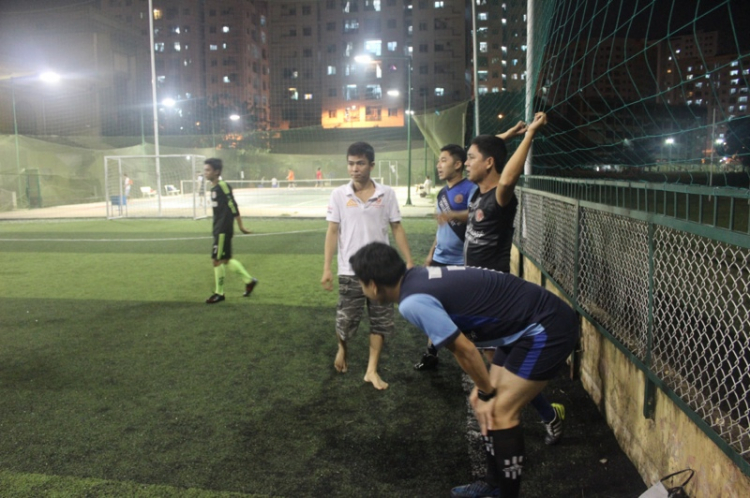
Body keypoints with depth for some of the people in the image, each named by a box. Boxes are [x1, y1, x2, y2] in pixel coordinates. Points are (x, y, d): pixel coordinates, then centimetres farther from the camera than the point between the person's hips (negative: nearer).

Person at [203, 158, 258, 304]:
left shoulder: (223, 186, -15)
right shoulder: (214, 188, 12)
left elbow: (233, 207, -16)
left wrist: (241, 226, -15)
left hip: (223, 230, -9)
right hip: (219, 230, 9)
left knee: (217, 260, -3)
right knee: (226, 259, 15)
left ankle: (219, 293, 10)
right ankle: (249, 280, 26)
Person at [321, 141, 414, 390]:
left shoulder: (387, 193, -2)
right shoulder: (338, 194, -3)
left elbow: (397, 229, 2)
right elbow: (333, 232, -1)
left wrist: (409, 262, -2)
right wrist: (326, 268, -6)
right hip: (350, 271, -1)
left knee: (380, 321, 6)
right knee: (345, 320, 7)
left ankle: (372, 370, 20)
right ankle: (342, 349, 39)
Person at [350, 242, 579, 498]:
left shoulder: (412, 302, -23)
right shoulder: (420, 277, 5)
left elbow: (464, 349, -17)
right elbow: (466, 341, 12)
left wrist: (486, 393, -2)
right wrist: (484, 387, 13)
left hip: (547, 327, -9)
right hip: (531, 325, 9)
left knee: (499, 412, -6)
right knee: (493, 406, 14)